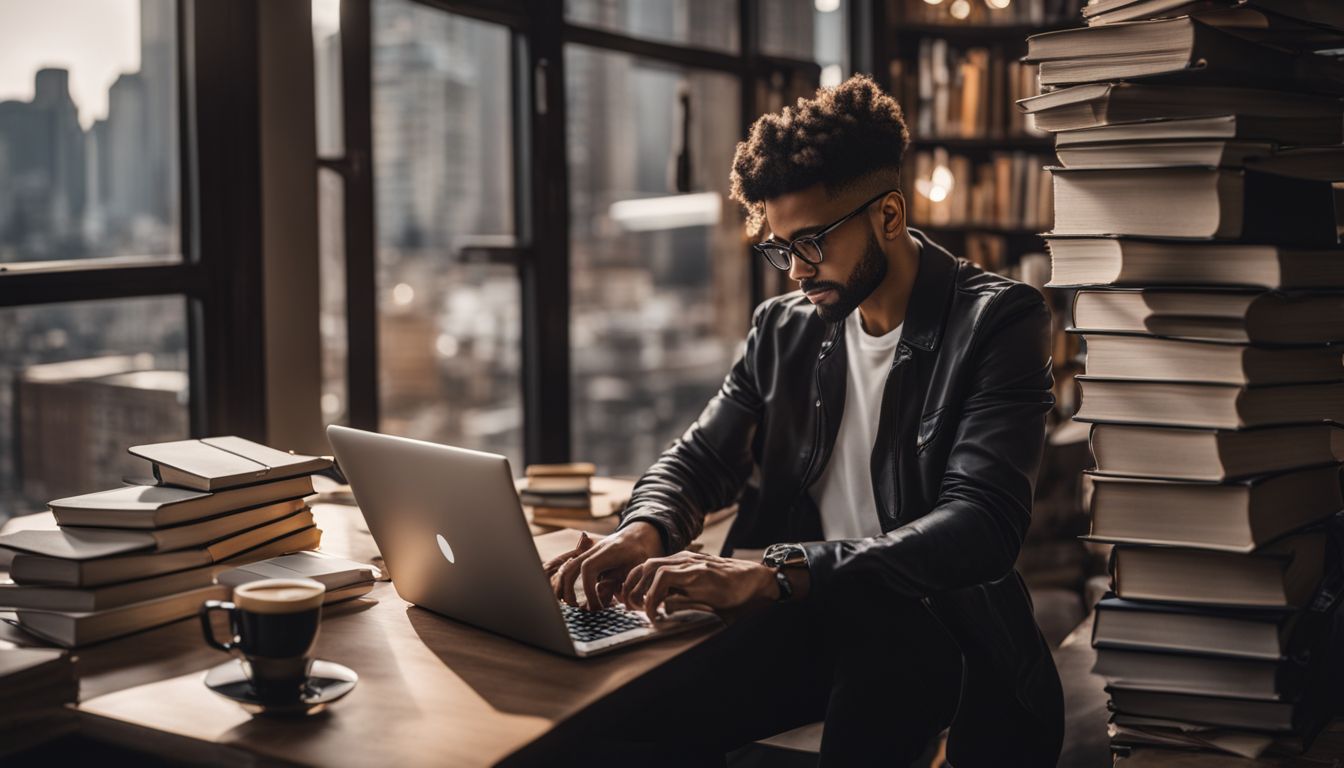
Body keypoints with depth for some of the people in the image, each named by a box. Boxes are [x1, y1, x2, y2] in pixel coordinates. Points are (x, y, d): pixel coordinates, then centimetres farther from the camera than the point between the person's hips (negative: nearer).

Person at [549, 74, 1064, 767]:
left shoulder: (997, 321, -7)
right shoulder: (783, 328, 11)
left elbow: (983, 524, -20)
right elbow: (697, 460, 18)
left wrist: (770, 573, -31)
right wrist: (645, 530, -9)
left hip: (934, 624, -4)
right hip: (804, 619, 4)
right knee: (616, 709, -23)